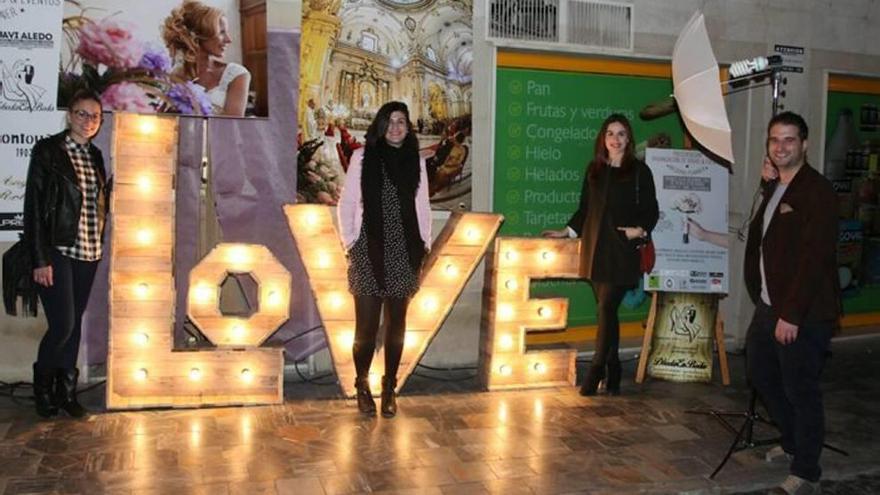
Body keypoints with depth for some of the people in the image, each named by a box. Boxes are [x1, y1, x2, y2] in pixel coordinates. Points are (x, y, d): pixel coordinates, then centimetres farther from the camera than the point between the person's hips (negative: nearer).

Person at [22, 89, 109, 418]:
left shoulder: (95, 156, 12)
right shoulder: (47, 150, -6)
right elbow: (34, 205, -10)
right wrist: (40, 259, -14)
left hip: (87, 253, 6)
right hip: (58, 252, -6)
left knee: (74, 323, 11)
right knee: (63, 325, -7)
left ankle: (66, 391, 22)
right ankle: (43, 388, 17)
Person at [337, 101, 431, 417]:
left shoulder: (416, 161, 9)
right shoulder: (362, 157, 3)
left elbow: (423, 208, 13)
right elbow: (346, 204, 3)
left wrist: (424, 244, 6)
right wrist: (349, 241, -3)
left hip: (404, 254, 2)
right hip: (369, 253, -2)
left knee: (396, 324, 7)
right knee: (366, 325, -3)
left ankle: (389, 388, 18)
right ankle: (362, 386, 15)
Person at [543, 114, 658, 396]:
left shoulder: (639, 171, 1)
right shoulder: (594, 170, 12)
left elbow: (651, 211, 2)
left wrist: (639, 230, -14)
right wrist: (567, 232, 15)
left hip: (622, 251, -4)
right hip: (596, 248, 4)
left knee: (606, 309, -11)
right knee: (607, 311, 7)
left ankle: (596, 371, -3)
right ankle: (613, 373, 16)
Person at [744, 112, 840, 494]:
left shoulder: (817, 191, -14)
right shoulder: (774, 188, 13)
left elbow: (814, 258, -21)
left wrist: (791, 314, -23)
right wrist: (769, 185, 10)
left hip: (804, 314, -9)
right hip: (769, 305, 9)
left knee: (800, 391, -1)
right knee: (761, 373, 20)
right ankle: (793, 443, 39)